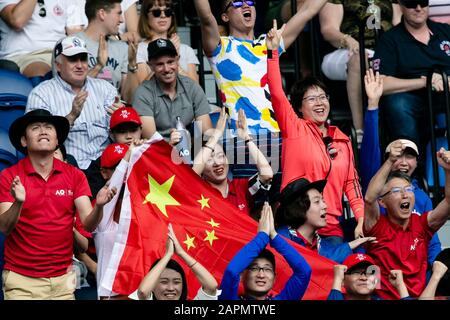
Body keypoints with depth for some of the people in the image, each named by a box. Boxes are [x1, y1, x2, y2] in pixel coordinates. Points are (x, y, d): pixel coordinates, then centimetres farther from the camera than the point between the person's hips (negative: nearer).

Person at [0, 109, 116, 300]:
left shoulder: (75, 176, 3)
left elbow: (88, 224, -4)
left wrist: (99, 206, -25)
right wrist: (18, 203, -29)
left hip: (62, 278, 2)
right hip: (22, 279, -2)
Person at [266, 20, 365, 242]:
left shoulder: (342, 140, 15)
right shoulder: (294, 128, 3)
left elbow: (351, 182, 15)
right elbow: (276, 93, -10)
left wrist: (361, 219, 2)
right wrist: (273, 52, -17)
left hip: (332, 227, 4)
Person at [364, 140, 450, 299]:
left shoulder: (421, 224, 7)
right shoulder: (378, 226, -2)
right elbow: (369, 198, -19)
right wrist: (390, 162, -27)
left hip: (419, 295, 4)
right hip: (384, 297, -4)